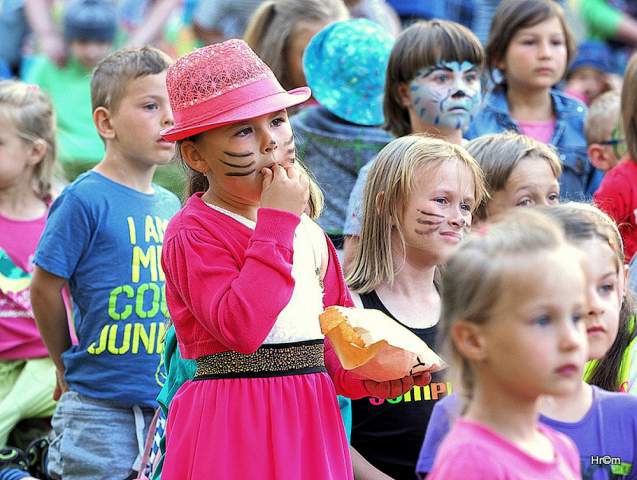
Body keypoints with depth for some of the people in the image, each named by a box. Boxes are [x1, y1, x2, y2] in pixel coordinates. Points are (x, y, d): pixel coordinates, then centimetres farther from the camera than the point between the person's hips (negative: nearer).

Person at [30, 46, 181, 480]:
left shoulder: (169, 206, 9)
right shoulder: (85, 199, -12)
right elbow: (45, 288, -7)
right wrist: (69, 367, 3)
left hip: (167, 407, 6)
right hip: (99, 412, -6)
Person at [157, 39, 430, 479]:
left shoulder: (307, 229, 13)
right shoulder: (194, 233, -11)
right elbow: (240, 328, -26)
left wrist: (373, 377, -3)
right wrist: (276, 222, -21)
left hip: (311, 423, 7)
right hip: (233, 428, -7)